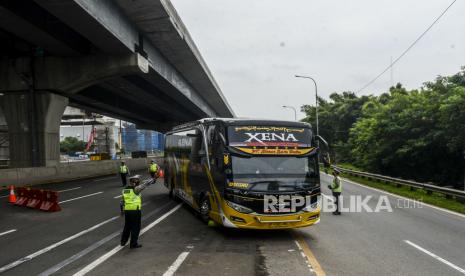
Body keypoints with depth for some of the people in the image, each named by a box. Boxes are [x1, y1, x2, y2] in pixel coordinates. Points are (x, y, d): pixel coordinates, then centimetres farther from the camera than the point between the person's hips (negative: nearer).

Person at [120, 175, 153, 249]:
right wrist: (152, 179, 7)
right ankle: (133, 244, 11)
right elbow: (145, 184, -6)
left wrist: (122, 210, 24)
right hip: (135, 210, -7)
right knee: (135, 228, 5)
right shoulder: (136, 189, -12)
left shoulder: (125, 189, 9)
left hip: (127, 211, 7)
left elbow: (122, 201, 14)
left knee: (127, 226, 22)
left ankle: (123, 241, 32)